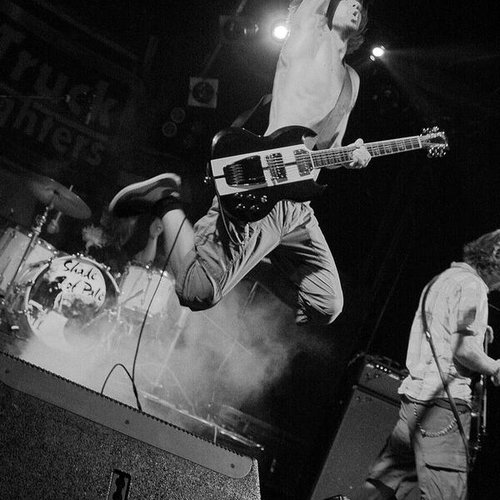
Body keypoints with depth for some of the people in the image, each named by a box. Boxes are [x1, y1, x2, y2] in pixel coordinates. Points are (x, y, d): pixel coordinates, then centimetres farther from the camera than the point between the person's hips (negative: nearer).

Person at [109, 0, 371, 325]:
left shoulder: (352, 80, 26)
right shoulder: (311, 34, 7)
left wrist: (350, 157, 7)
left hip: (298, 207, 9)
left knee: (327, 308, 7)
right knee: (199, 290, -21)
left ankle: (256, 259, 20)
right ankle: (168, 201, 1)